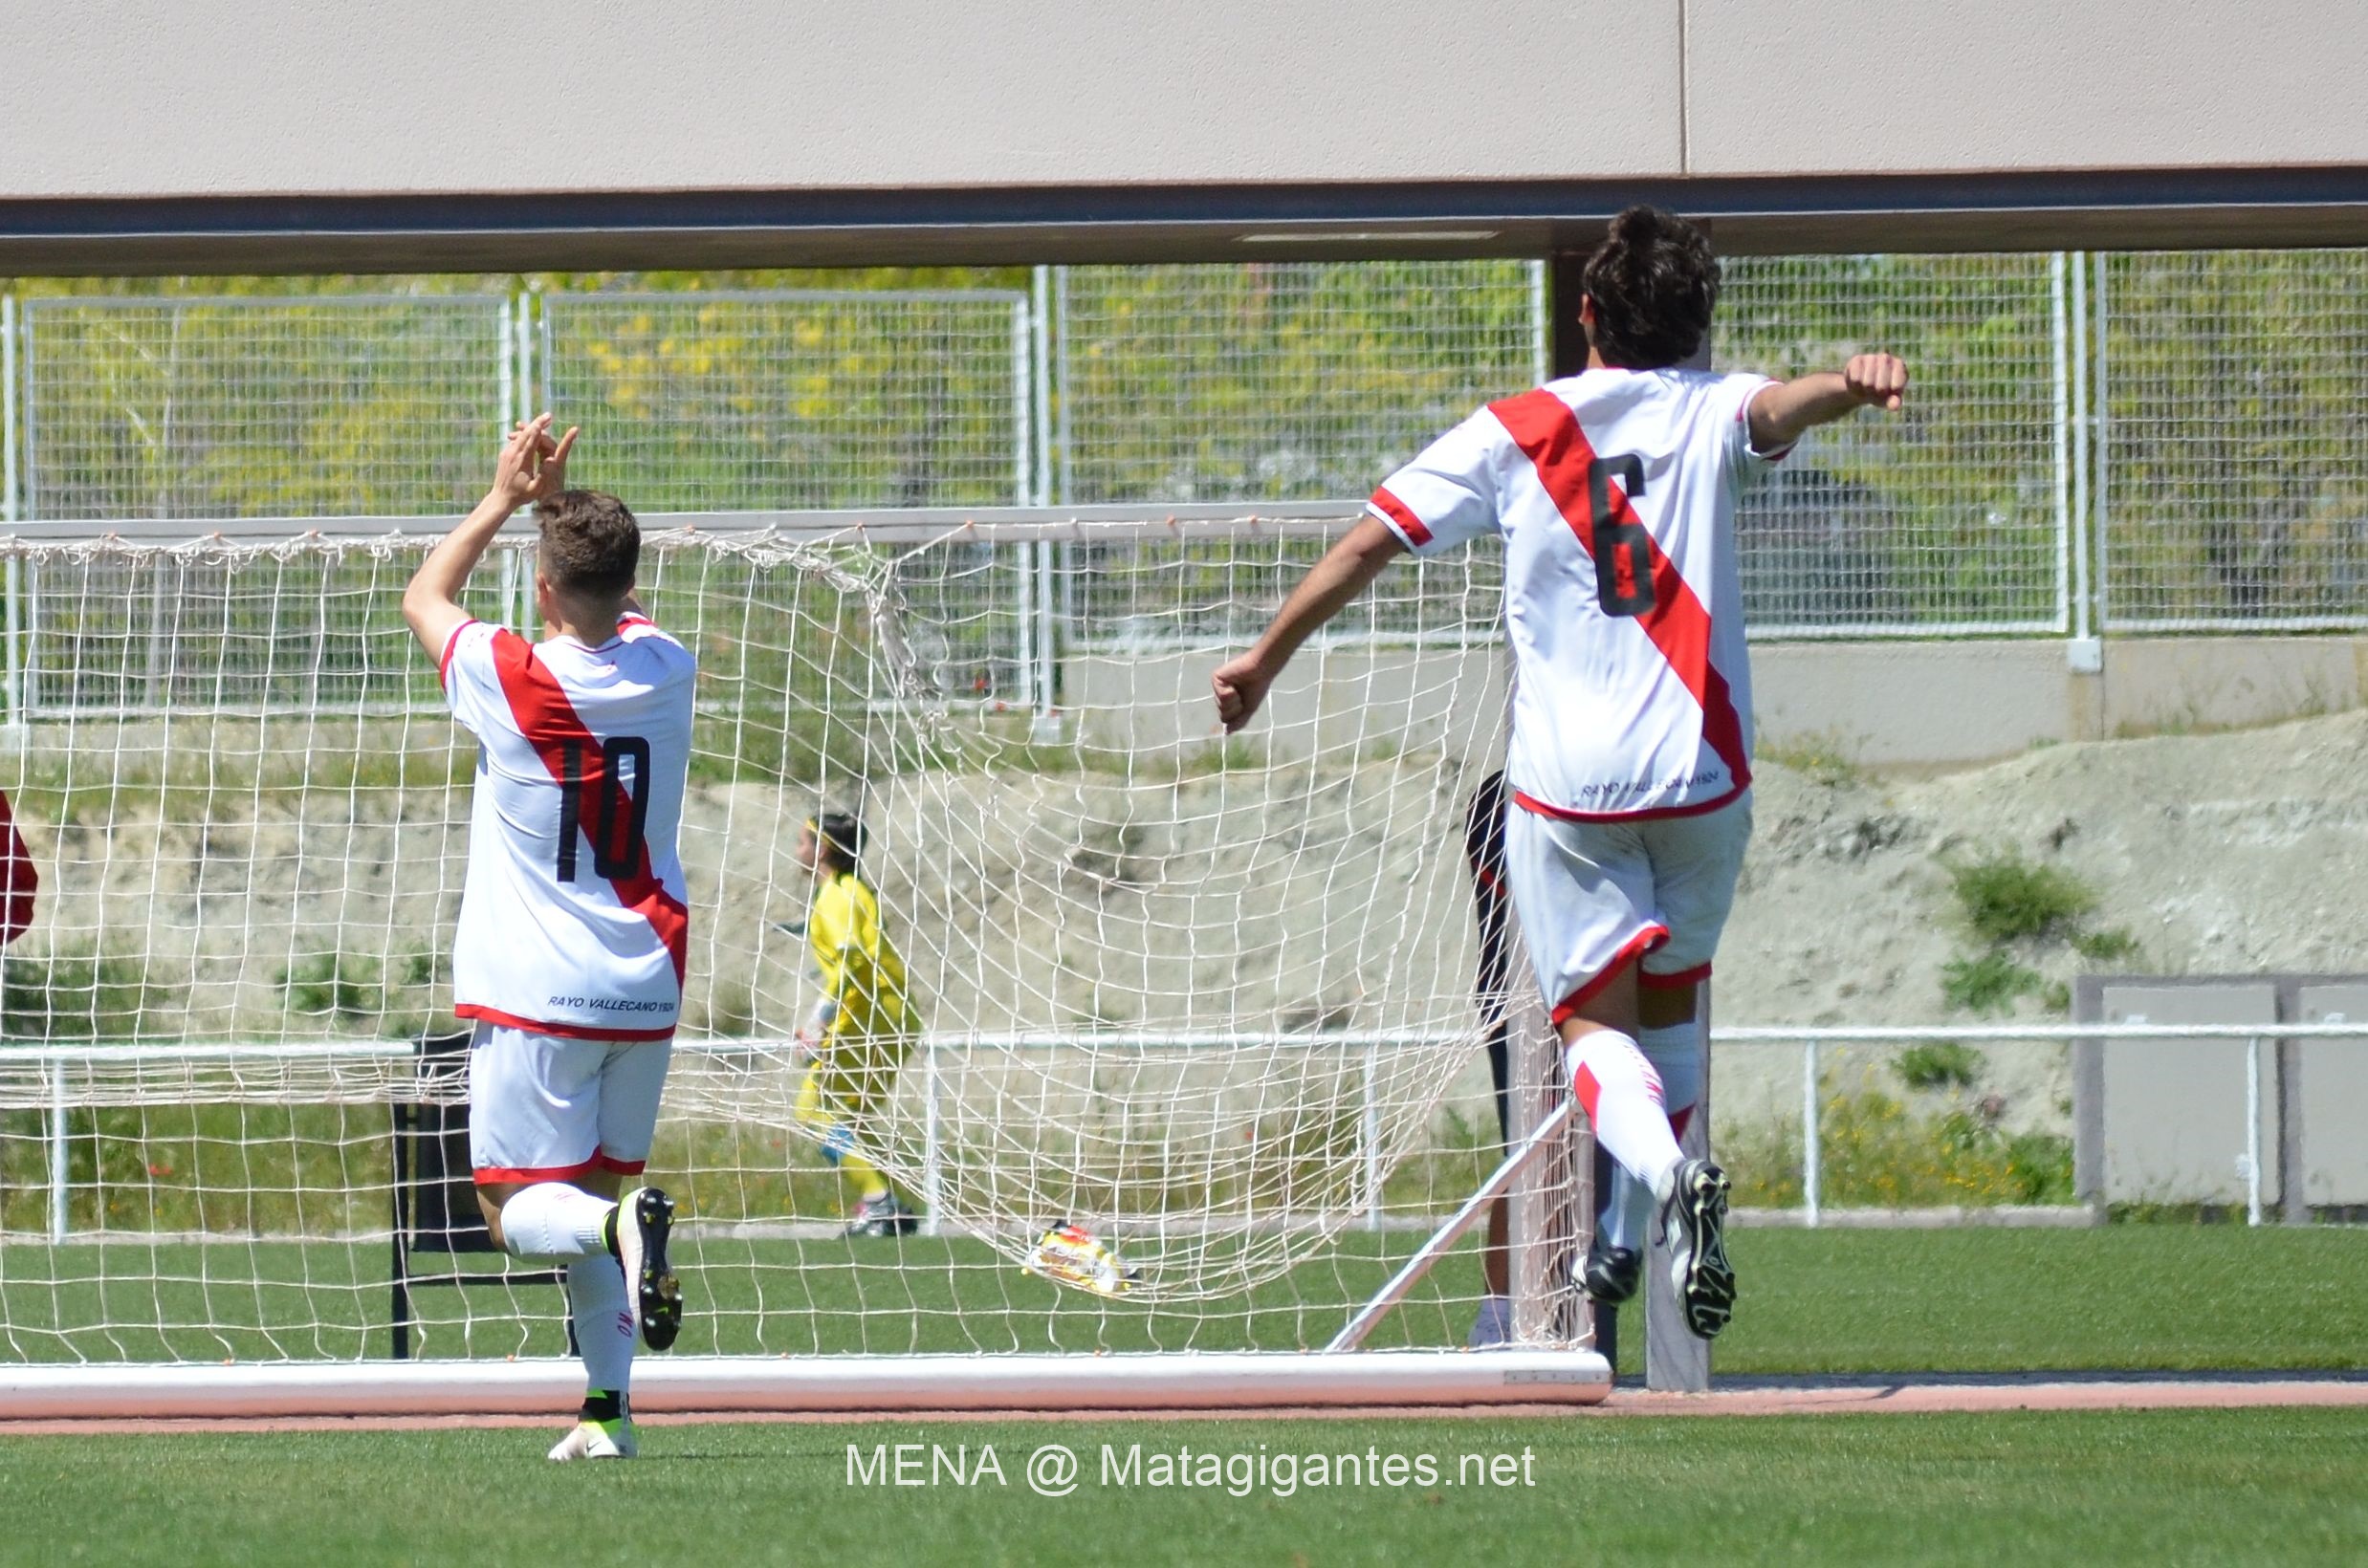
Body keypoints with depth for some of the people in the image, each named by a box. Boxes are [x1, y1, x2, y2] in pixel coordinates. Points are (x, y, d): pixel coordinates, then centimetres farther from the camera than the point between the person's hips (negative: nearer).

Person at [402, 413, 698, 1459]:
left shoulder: (507, 680, -12)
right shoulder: (662, 669, -2)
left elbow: (424, 599, 10)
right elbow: (619, 605, 25)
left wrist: (506, 500, 16)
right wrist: (559, 502, 24)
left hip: (535, 995, -5)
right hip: (647, 985, 5)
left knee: (518, 1208, -2)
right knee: (598, 1189, 15)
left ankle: (619, 1227, -34)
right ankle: (608, 1407, 5)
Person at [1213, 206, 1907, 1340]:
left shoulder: (1512, 432, 4)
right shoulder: (1713, 412, 4)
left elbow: (1372, 539, 2)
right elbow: (1780, 407, -21)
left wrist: (1267, 656, 12)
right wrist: (1851, 385, -44)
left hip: (1564, 781, -1)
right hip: (1702, 774, 1)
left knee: (1595, 1021, -1)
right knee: (1670, 997, 22)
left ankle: (1663, 1171, -31)